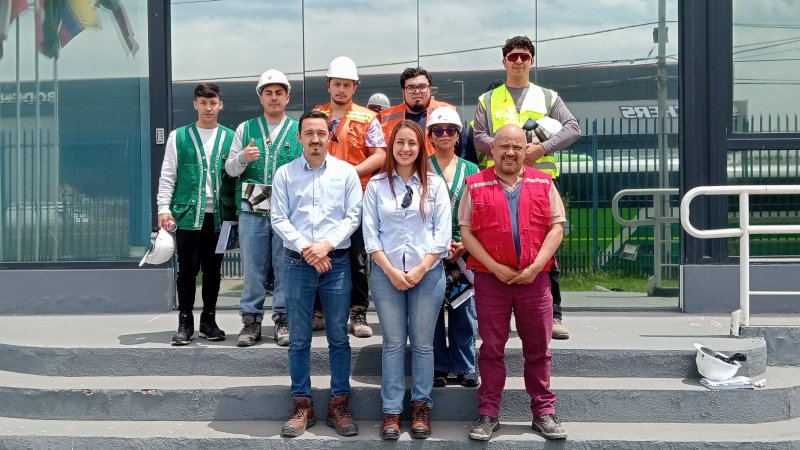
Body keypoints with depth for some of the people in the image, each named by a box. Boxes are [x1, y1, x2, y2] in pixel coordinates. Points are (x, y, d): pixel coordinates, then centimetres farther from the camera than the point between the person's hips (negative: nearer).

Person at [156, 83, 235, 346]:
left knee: (213, 270, 8)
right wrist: (164, 208, -6)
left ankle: (209, 321, 19)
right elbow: (167, 176, 4)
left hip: (218, 216, 1)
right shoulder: (179, 136, 6)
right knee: (187, 269, 0)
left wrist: (236, 213, 3)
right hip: (188, 214, -1)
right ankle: (185, 323, 10)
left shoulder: (230, 138, 9)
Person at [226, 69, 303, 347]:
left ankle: (283, 319, 12)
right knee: (252, 266, 4)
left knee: (285, 266, 2)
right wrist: (243, 158, -10)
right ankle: (251, 320, 12)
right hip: (252, 209, 1)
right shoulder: (245, 129, 12)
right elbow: (230, 169, 10)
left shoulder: (299, 130, 8)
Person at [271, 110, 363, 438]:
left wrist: (328, 244, -13)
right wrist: (305, 248, -12)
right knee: (299, 339, 5)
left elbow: (353, 216, 0)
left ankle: (339, 404, 14)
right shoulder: (284, 174, 4)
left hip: (336, 262, 0)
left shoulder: (346, 172, 3)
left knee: (339, 337, 5)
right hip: (297, 263, 0)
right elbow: (279, 219, 0)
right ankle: (302, 405, 14)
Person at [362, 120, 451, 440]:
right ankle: (391, 410, 12)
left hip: (428, 274, 0)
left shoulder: (434, 184, 3)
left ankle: (421, 406, 17)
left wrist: (420, 269, -10)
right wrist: (391, 271, -9)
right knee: (393, 343, 6)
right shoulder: (376, 185, 3)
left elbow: (443, 232, -1)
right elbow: (369, 233, 0)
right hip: (386, 274, 0)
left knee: (423, 343, 6)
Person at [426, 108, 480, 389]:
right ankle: (437, 368, 11)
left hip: (465, 251, 2)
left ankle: (465, 367, 14)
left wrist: (465, 243, -6)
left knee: (464, 310, 4)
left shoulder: (471, 170, 11)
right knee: (432, 310, 1)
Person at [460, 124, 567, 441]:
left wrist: (536, 266, -9)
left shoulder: (543, 183, 6)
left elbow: (556, 227, 3)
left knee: (538, 349, 8)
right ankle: (488, 414, 14)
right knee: (492, 348, 6)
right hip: (491, 278, -1)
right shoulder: (476, 186, 2)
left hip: (534, 278, 1)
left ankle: (544, 412, 18)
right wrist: (495, 267, -11)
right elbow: (467, 232, -1)